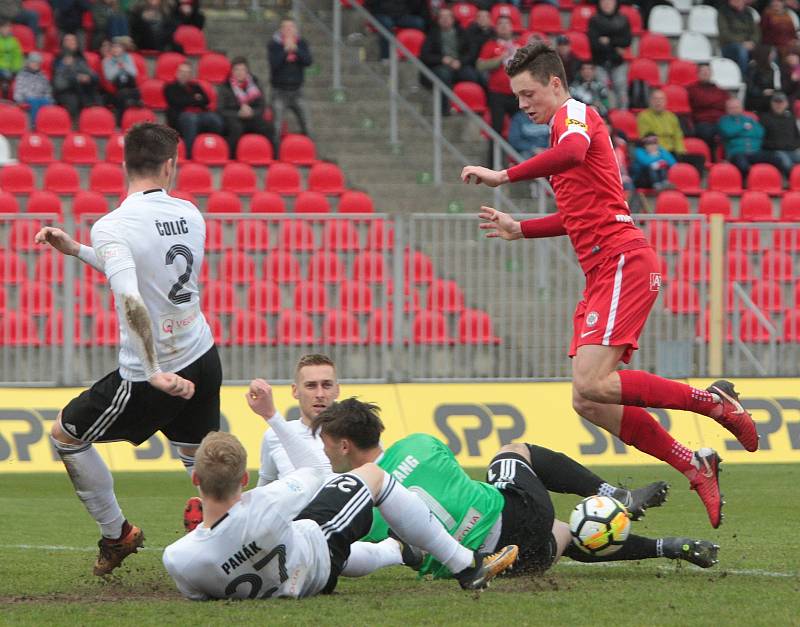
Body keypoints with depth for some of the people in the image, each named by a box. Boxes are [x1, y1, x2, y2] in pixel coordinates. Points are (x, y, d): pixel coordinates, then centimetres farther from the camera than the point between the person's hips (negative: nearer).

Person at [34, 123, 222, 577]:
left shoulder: (113, 228, -19)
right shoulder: (189, 215, 1)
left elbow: (132, 302, -31)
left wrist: (155, 373, -28)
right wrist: (78, 251, 17)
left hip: (152, 375, -6)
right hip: (203, 360, 6)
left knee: (65, 435, 15)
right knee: (199, 456, 24)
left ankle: (116, 535, 24)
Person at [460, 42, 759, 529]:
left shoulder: (575, 113, -3)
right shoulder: (570, 127, 28)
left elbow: (573, 152, -29)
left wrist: (504, 176, -27)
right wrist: (520, 229, 30)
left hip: (624, 263, -10)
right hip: (603, 274, 10)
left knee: (592, 385, -22)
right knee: (589, 403, 0)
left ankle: (713, 401, -12)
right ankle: (694, 467, 5)